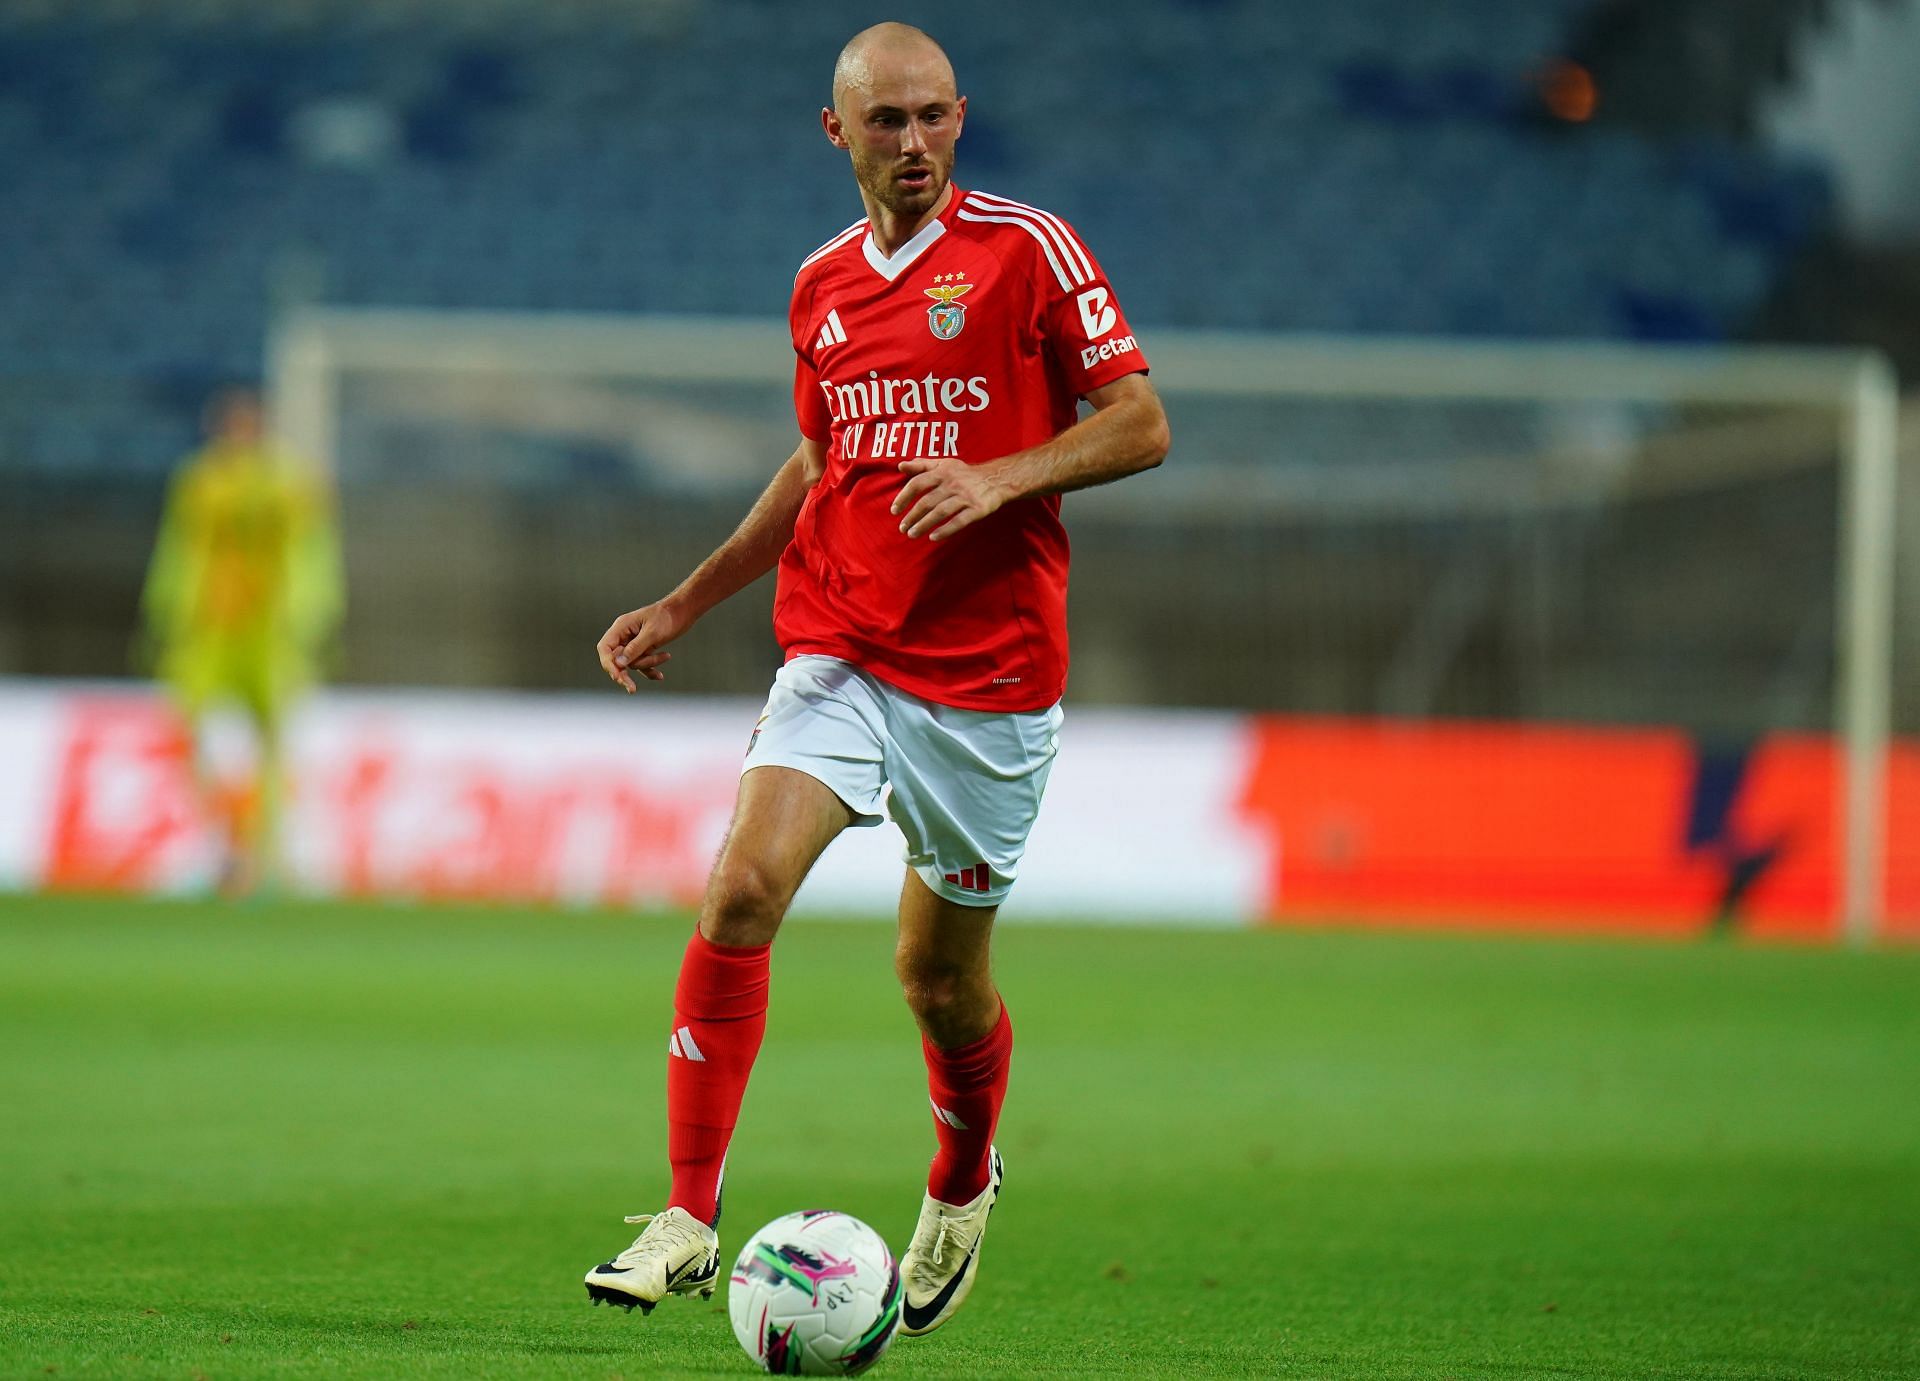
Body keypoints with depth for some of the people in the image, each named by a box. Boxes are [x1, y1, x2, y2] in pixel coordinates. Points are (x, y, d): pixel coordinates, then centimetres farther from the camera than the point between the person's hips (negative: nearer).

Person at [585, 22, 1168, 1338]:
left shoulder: (1030, 249, -4)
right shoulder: (822, 286, 11)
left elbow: (1140, 425, -6)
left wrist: (997, 478, -21)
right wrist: (687, 604, 20)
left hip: (991, 673, -3)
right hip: (839, 653, 3)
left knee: (941, 974, 7)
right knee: (741, 890, -19)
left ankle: (962, 1185, 39)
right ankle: (690, 1218, -15)